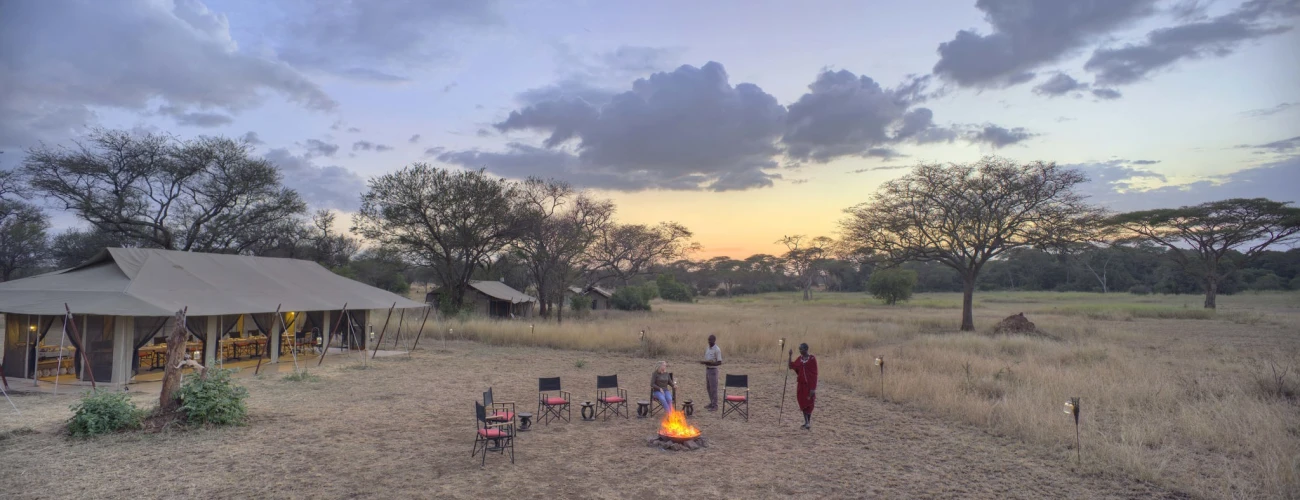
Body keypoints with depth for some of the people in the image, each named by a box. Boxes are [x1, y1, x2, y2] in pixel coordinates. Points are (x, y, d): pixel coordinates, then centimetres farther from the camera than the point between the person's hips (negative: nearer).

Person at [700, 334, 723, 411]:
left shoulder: (717, 350, -14)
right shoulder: (707, 349, 10)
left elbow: (719, 362, -17)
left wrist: (709, 363, -24)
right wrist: (704, 362, 3)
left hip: (713, 370, -8)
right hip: (707, 369, 8)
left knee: (713, 388, -5)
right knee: (708, 387, 13)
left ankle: (715, 406, 0)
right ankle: (711, 403, 24)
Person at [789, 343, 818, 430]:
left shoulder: (812, 359, -12)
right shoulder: (799, 359, 6)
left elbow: (814, 374, -11)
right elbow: (792, 366, -2)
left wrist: (813, 388, -15)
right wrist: (790, 356, -11)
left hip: (809, 385, -6)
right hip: (801, 384, 6)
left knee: (809, 404, 1)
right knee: (803, 403, 10)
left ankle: (809, 423, 10)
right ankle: (806, 422, 21)